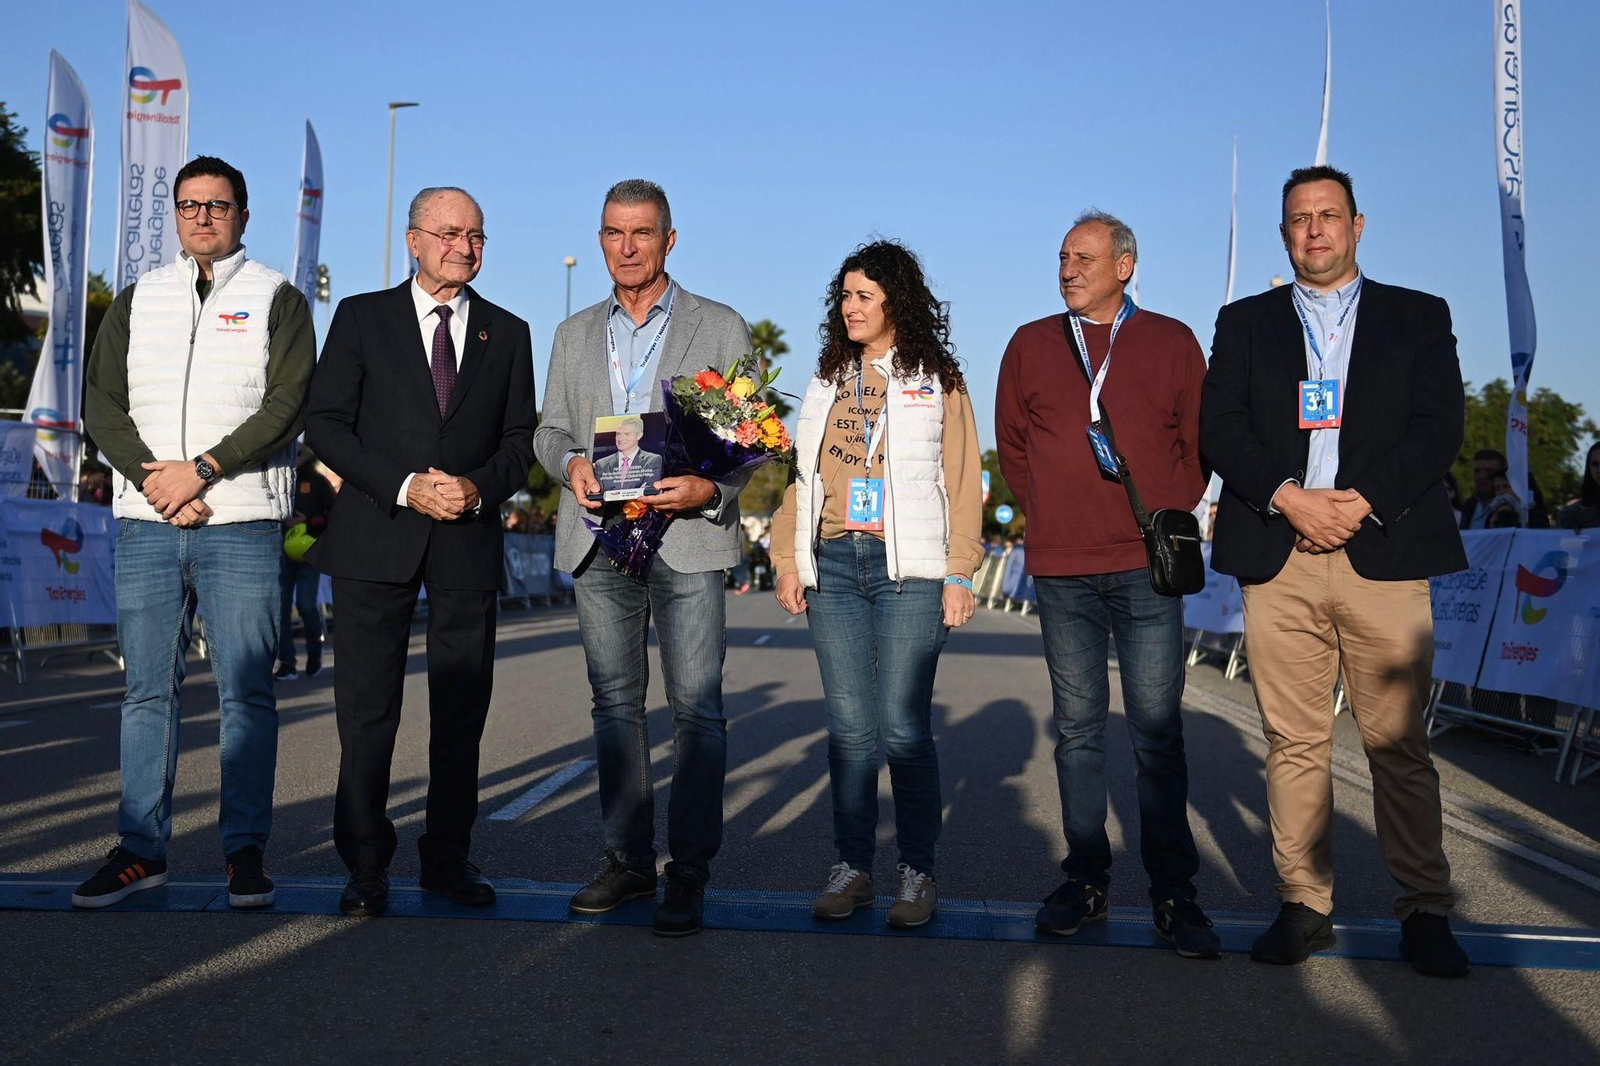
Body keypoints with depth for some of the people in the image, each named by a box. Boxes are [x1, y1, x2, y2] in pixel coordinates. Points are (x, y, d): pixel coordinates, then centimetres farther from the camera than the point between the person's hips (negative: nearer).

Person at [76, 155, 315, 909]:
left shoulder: (278, 299, 6)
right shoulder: (137, 301, 17)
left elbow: (287, 407, -6)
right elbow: (101, 403, 8)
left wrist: (200, 470, -14)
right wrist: (151, 479, -8)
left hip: (241, 523, -3)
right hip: (145, 522, 3)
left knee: (247, 692, -1)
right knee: (147, 691, 6)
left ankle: (245, 851, 5)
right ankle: (141, 849, 13)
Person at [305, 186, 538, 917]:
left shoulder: (508, 333, 13)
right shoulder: (362, 317, 6)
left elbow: (521, 437, 11)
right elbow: (325, 423, 0)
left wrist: (479, 488, -10)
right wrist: (404, 488, -12)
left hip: (469, 541, 2)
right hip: (376, 539, -2)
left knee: (462, 710, 6)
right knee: (367, 712, 0)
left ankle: (448, 858, 19)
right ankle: (365, 869, 10)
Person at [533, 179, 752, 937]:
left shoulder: (721, 328, 8)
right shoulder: (574, 334, 18)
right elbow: (549, 428, 16)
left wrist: (710, 489, -15)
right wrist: (569, 463, -7)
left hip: (687, 539, -3)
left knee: (696, 707, -7)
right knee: (614, 704, 8)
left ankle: (689, 873, 1)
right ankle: (629, 859, 18)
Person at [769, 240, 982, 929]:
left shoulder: (936, 382, 5)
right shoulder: (828, 382, 18)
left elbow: (962, 483, 1)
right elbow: (801, 477, 17)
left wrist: (958, 575, -7)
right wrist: (787, 560, 8)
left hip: (907, 570, -4)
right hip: (833, 567, 4)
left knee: (903, 727, -5)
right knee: (848, 725, 5)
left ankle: (918, 871, 8)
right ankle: (852, 867, 13)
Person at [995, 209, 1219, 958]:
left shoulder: (1171, 343, 8)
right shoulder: (1031, 344, 11)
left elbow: (1200, 442, 10)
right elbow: (1011, 444, 15)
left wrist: (1169, 516, 0)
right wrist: (1049, 516, 7)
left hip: (1147, 566, -2)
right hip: (1061, 570, 2)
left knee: (1157, 729, -2)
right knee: (1078, 728, 7)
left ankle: (1172, 892, 5)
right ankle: (1086, 882, 15)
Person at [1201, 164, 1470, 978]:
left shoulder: (1419, 318, 14)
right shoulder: (1244, 323, 15)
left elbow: (1439, 429, 2)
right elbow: (1220, 429, 4)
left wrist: (1362, 500, -11)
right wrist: (1291, 498, -11)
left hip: (1384, 553, -1)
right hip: (1277, 558, 1)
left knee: (1399, 744, 0)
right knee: (1294, 743, 3)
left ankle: (1424, 912, 10)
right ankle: (1303, 904, 11)